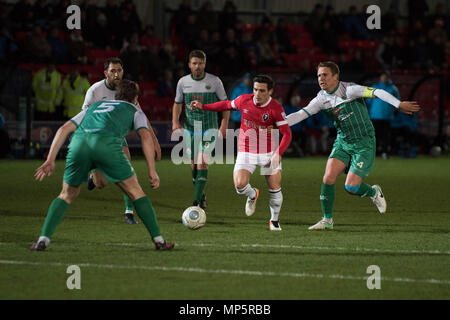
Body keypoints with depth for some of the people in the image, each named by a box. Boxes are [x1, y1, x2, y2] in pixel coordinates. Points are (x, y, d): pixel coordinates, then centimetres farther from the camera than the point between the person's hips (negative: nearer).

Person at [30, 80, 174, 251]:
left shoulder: (94, 106, 40)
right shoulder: (135, 111, 30)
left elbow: (64, 129, 29)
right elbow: (145, 135, 11)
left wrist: (50, 160, 26)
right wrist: (152, 171, 6)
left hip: (79, 141, 3)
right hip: (107, 143, -3)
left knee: (67, 195, 22)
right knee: (135, 192, 13)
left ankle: (43, 239, 9)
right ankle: (159, 240, 11)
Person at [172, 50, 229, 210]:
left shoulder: (215, 81, -6)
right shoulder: (183, 82, 1)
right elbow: (177, 104, 13)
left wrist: (224, 124, -8)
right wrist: (175, 122, -4)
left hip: (209, 129, -3)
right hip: (189, 129, 3)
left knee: (202, 162, -17)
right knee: (194, 165, 7)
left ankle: (197, 202, -17)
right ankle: (202, 197, 28)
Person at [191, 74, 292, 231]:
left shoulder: (276, 109, -14)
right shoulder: (244, 100, -6)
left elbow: (287, 134, -13)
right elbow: (227, 105, 16)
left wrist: (278, 153, -27)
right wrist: (203, 106, 17)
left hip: (269, 152, -1)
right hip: (246, 152, 1)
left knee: (275, 188, -3)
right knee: (240, 185, -18)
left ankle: (274, 220, 23)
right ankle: (252, 196, 20)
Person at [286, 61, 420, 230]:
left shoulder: (349, 90, -17)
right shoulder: (322, 98, 1)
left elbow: (376, 92, -26)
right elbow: (301, 114, 0)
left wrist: (399, 104, -39)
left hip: (364, 143, -5)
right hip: (342, 143, 5)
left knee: (351, 187, -12)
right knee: (328, 176, -12)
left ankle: (374, 192, 22)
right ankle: (327, 220, 1)